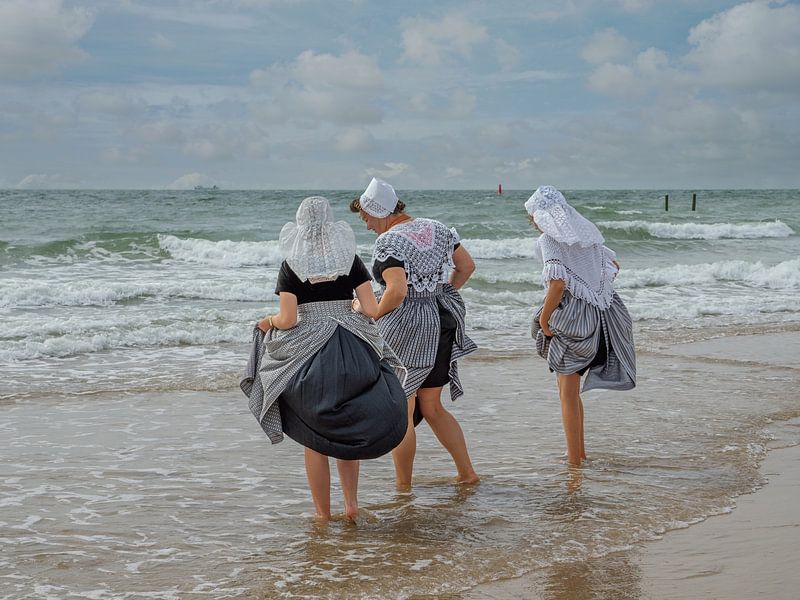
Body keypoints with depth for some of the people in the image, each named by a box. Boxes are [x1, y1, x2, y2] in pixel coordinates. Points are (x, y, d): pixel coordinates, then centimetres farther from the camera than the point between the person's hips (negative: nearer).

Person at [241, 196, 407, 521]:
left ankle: (323, 514, 13)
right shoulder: (349, 258, 1)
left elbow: (287, 320, -11)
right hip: (352, 353, 2)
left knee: (315, 438, 8)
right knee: (347, 430, 19)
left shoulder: (292, 264, -5)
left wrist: (269, 322, 11)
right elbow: (371, 310, -3)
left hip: (308, 355, -2)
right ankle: (351, 501, 11)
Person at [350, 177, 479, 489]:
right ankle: (467, 473, 24)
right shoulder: (436, 229, 6)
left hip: (404, 334, -8)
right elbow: (467, 266, 15)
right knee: (432, 408, 21)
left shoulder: (389, 242, -18)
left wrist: (373, 314, -13)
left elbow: (397, 291, -30)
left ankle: (403, 487, 12)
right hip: (441, 325, 8)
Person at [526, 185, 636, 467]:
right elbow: (613, 265, 22)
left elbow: (558, 282, -24)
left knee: (568, 393, 2)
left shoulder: (548, 240, -11)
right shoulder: (585, 233, 13)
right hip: (598, 315, 8)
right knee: (572, 389, 20)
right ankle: (579, 452, 27)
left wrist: (543, 319, -13)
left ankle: (574, 461, 6)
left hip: (571, 318, -8)